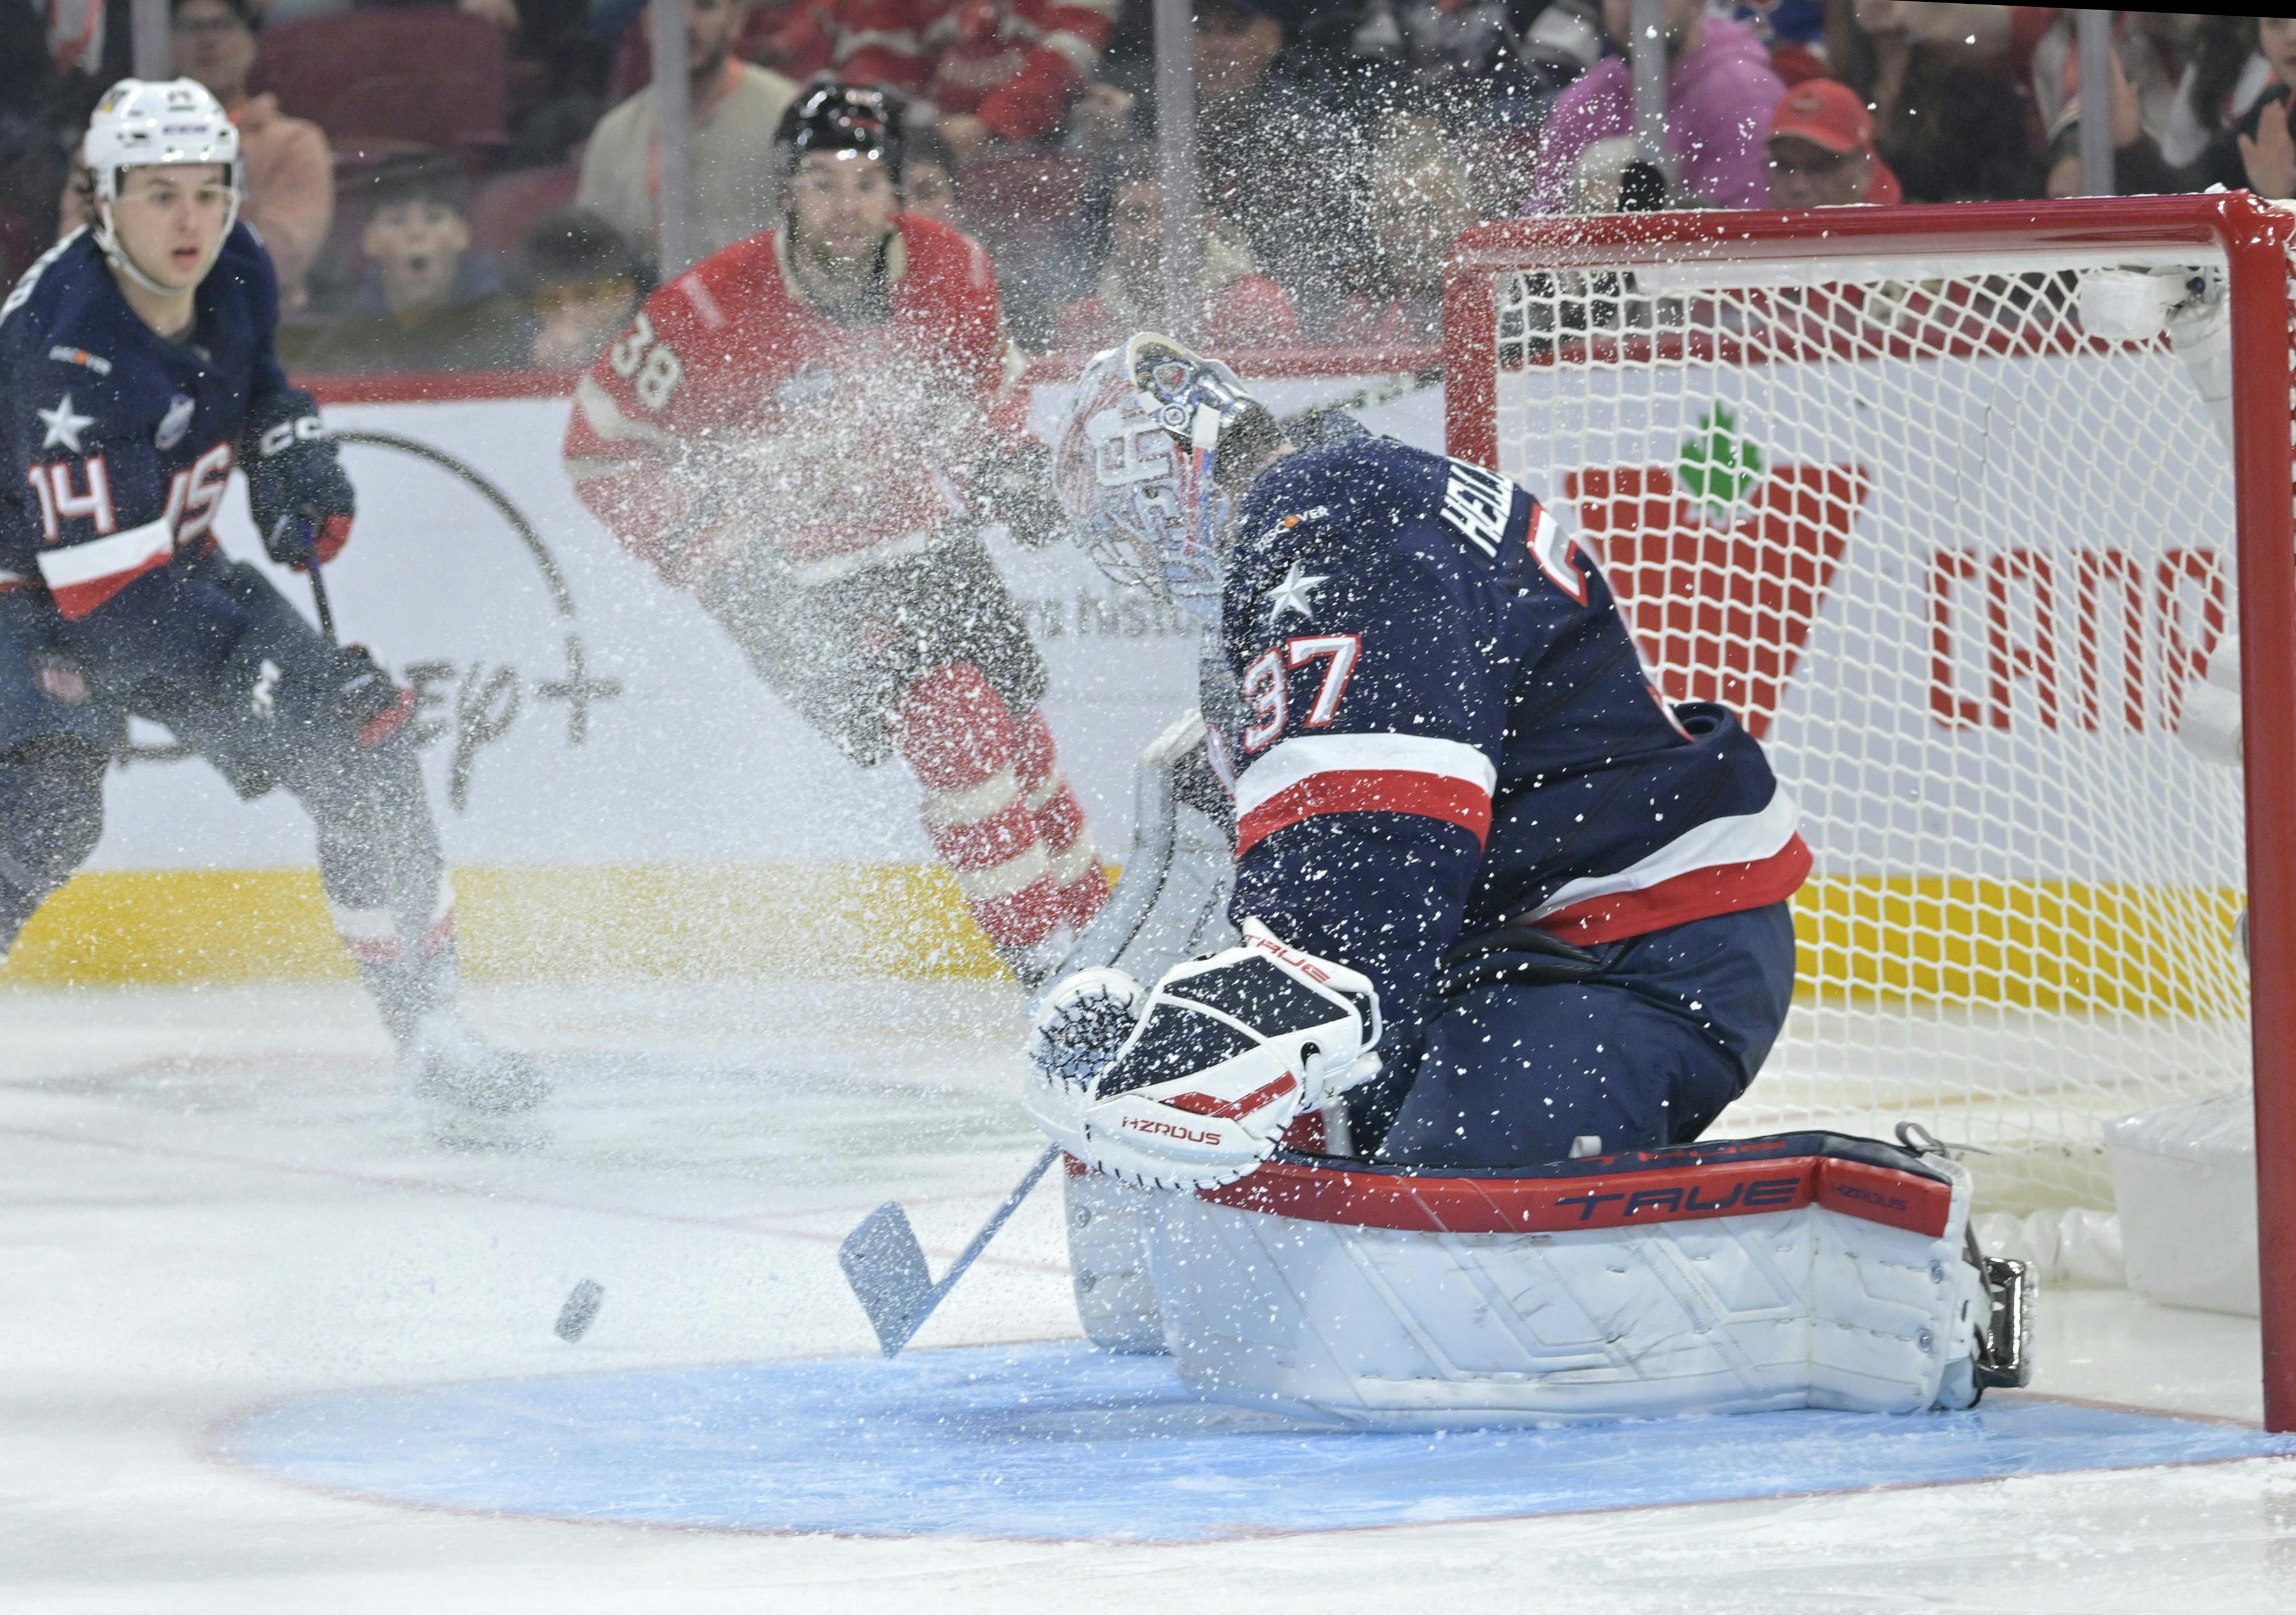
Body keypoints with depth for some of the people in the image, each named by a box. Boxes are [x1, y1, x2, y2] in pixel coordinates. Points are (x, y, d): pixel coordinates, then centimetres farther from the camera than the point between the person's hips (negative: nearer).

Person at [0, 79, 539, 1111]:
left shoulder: (235, 272, -10)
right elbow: (102, 582, -35)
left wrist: (289, 437, 1)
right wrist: (245, 663, -37)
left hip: (176, 568, 7)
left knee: (358, 743, -2)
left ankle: (425, 1021, 9)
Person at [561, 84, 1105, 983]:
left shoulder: (953, 275, -10)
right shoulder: (717, 312, -25)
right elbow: (603, 445, -15)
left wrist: (1005, 466, -3)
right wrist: (718, 555, -21)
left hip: (927, 540, 5)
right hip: (793, 581, -5)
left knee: (1019, 737, 11)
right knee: (955, 726, -21)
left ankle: (1095, 929, 32)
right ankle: (1043, 958, -13)